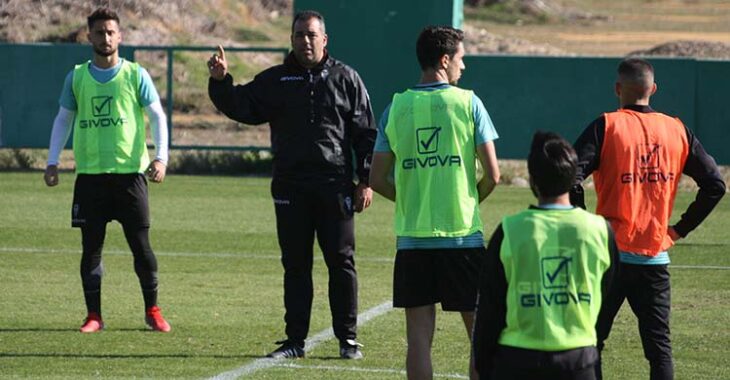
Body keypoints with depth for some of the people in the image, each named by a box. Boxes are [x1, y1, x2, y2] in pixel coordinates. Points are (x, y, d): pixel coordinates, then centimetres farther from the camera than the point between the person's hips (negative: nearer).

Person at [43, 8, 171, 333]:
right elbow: (63, 120, 14)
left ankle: (152, 311, 13)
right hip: (89, 173, 2)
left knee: (141, 245, 0)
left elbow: (157, 116, 2)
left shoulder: (135, 75, 2)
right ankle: (94, 315, 9)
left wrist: (161, 157, -10)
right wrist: (53, 161, 5)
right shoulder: (77, 77, 7)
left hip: (130, 172, -2)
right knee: (91, 247, 2)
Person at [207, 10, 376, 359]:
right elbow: (240, 106, 2)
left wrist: (366, 181, -1)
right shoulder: (275, 80, 10)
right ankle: (295, 340, 11)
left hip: (335, 186, -2)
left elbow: (366, 134, 5)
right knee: (295, 265, 6)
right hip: (290, 187, 2)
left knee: (341, 262, -1)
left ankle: (348, 338, 7)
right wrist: (220, 81, -17)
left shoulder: (345, 79, 5)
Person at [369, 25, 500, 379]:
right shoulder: (467, 103, -4)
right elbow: (492, 175, -5)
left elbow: (377, 180, 4)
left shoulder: (396, 107, 3)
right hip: (463, 235, -2)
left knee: (419, 335, 3)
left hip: (412, 239, 2)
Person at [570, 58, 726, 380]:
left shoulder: (606, 126, -6)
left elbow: (572, 177, -17)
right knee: (659, 347, 7)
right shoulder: (677, 131, 5)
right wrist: (681, 228, 10)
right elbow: (714, 184, 4)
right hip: (656, 256, 3)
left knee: (589, 344, 6)